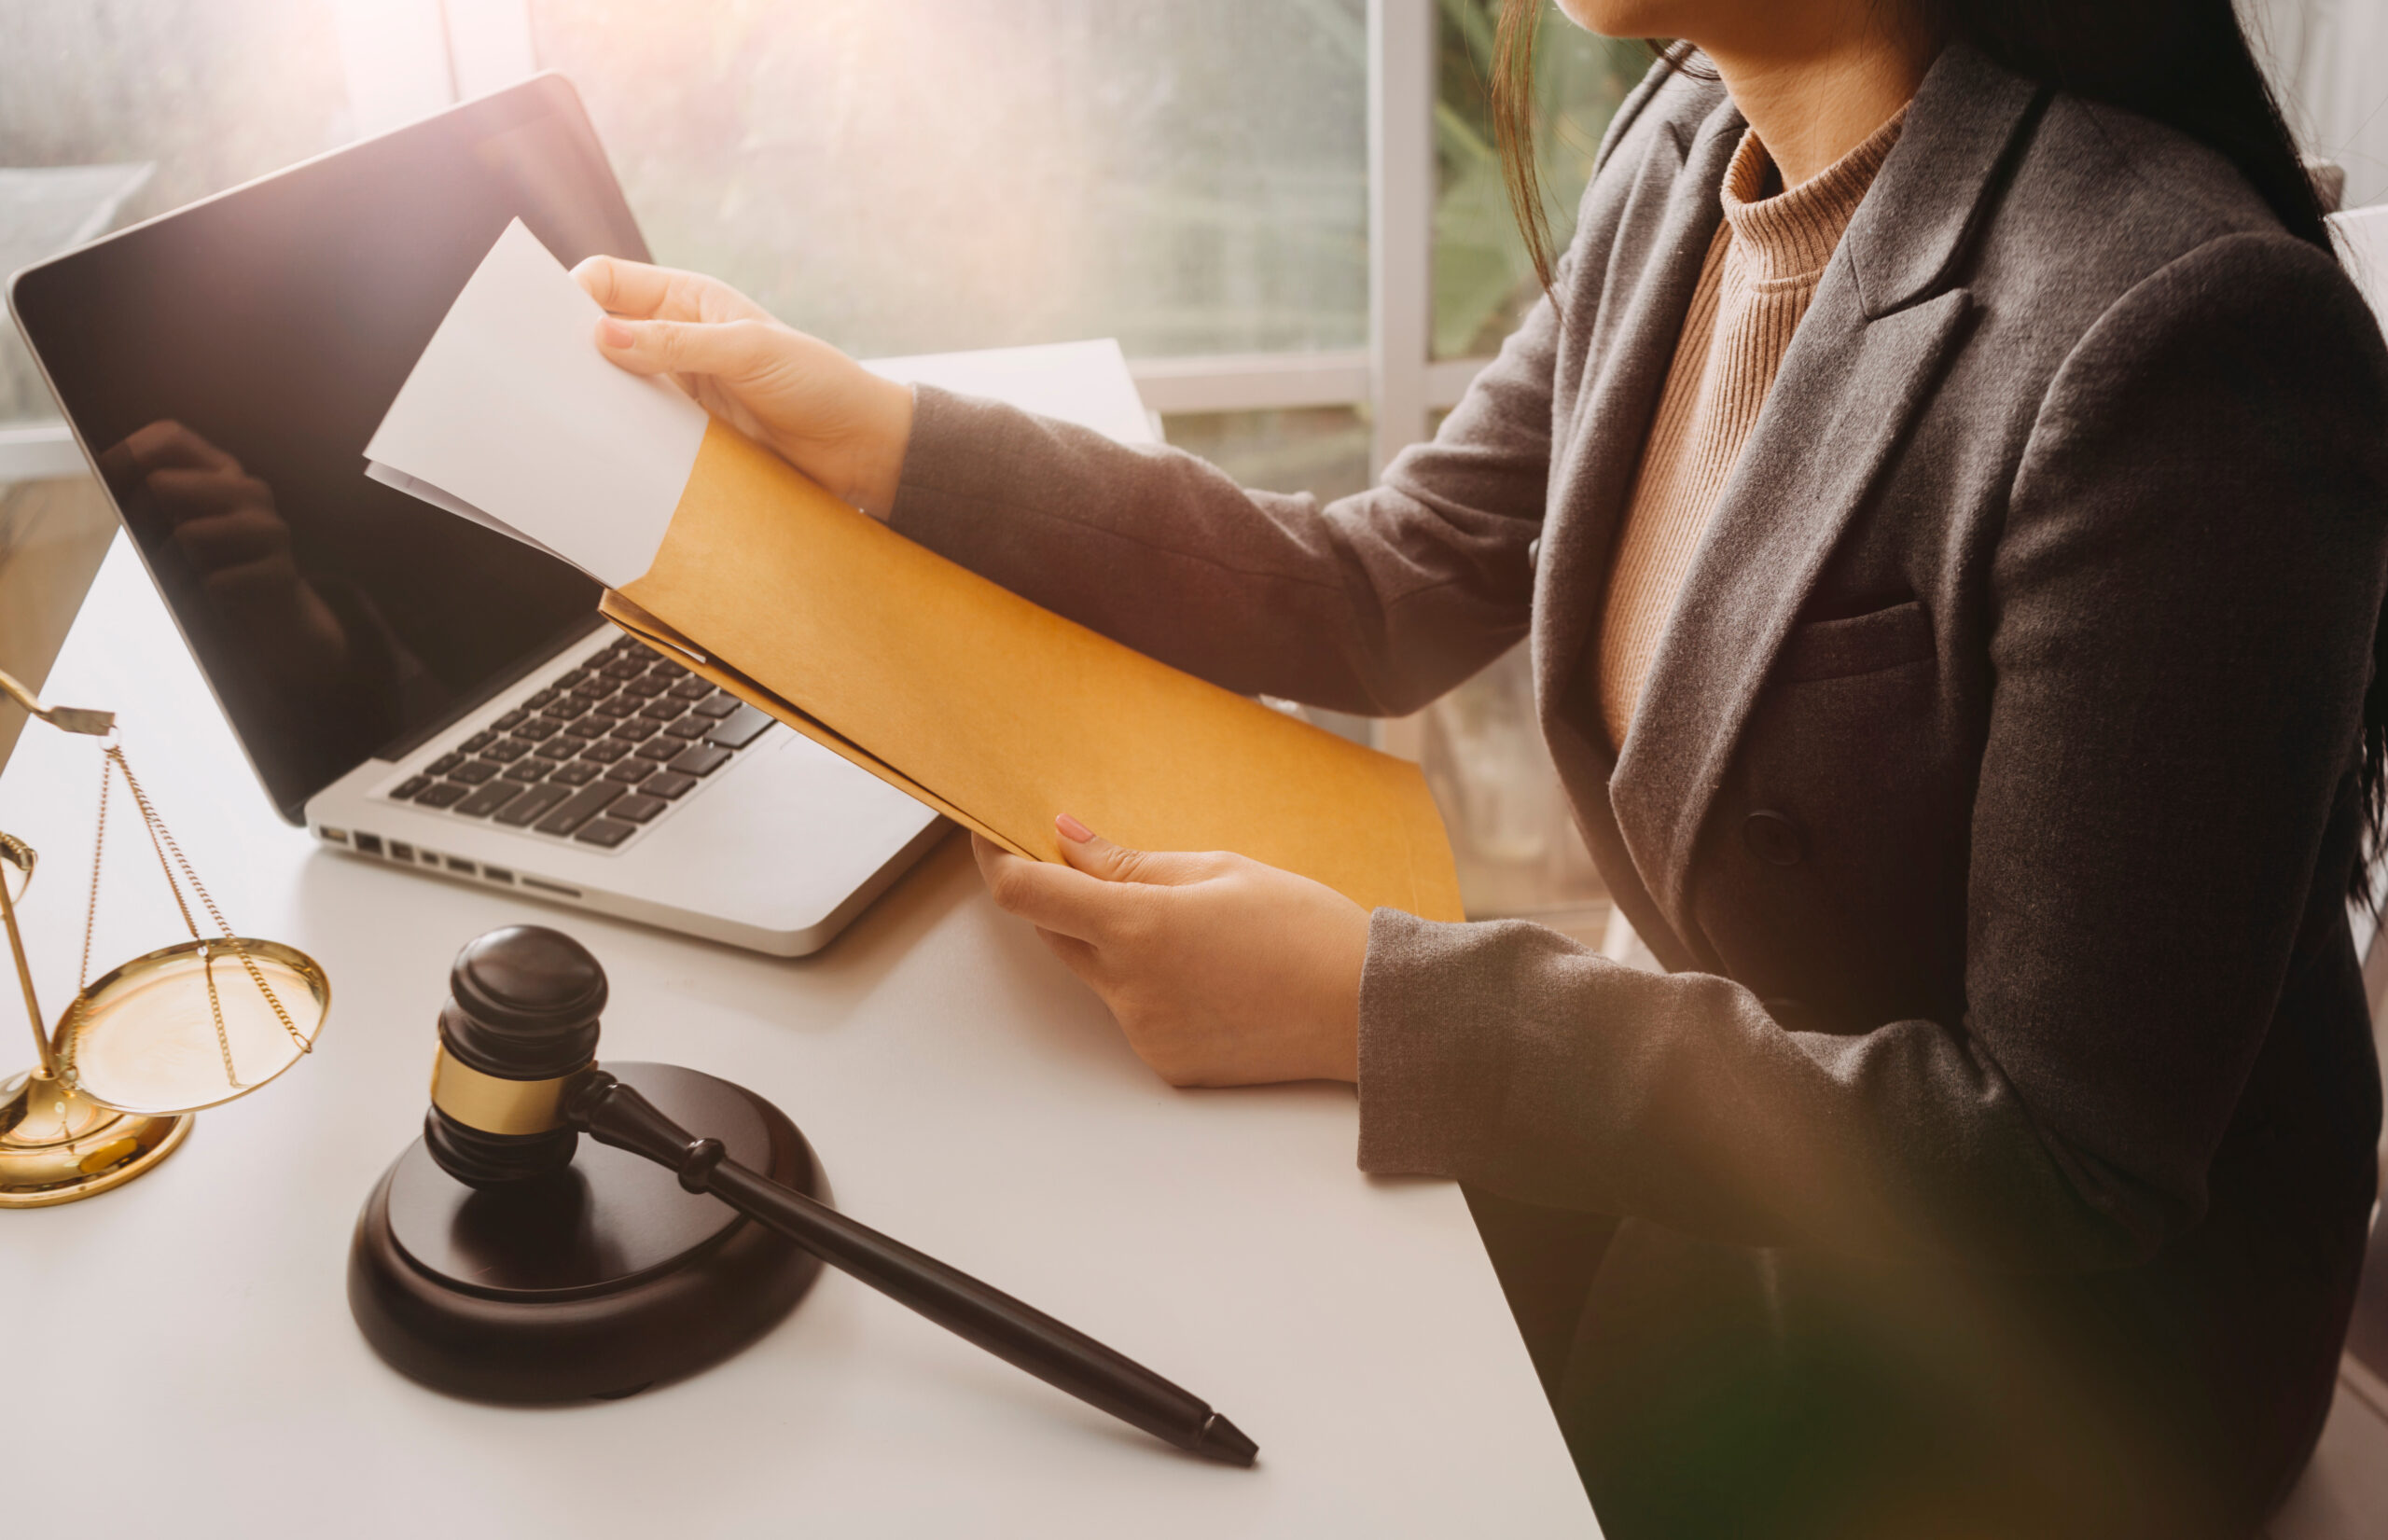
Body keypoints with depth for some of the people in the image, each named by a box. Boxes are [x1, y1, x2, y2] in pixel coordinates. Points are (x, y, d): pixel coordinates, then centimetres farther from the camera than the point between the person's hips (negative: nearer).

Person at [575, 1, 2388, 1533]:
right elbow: (1383, 594, 3)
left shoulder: (2175, 332, -30)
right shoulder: (1692, 149, -4)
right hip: (1749, 1150, 6)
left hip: (2046, 1365, -6)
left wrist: (1366, 1000, -28)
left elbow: (2064, 1171, -27)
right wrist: (857, 423, -1)